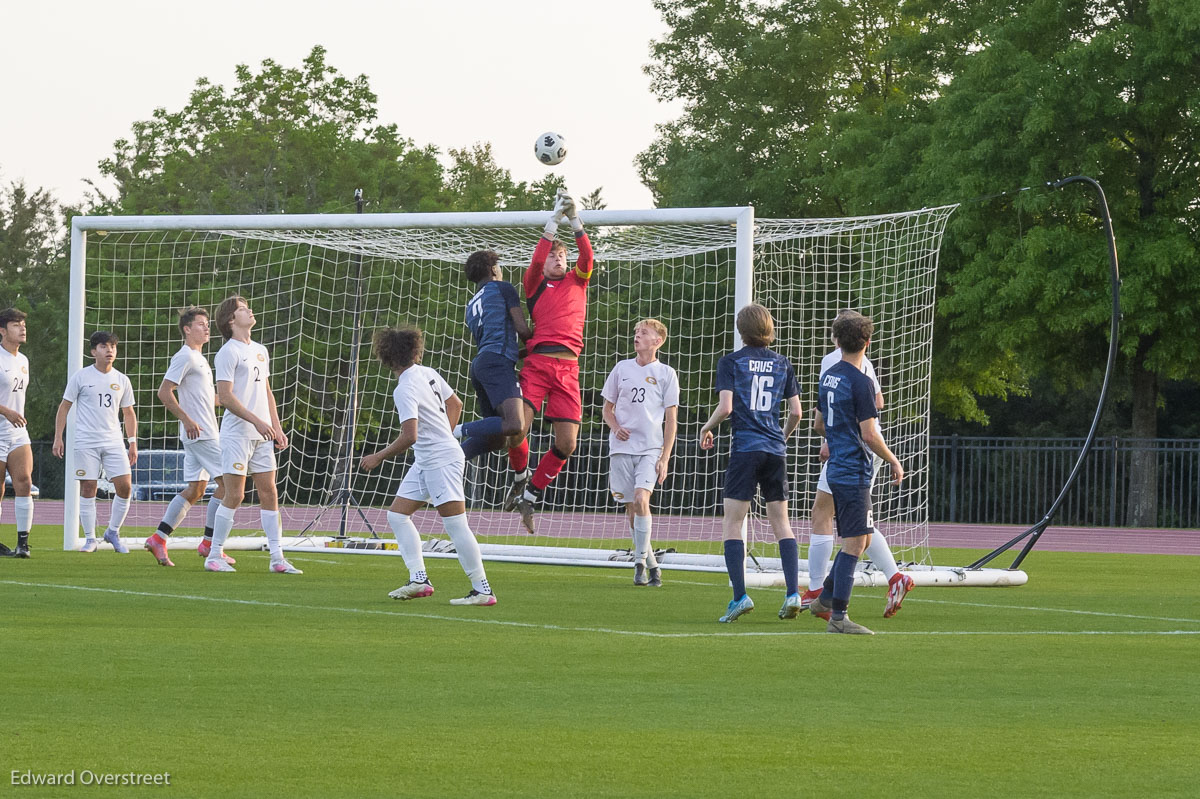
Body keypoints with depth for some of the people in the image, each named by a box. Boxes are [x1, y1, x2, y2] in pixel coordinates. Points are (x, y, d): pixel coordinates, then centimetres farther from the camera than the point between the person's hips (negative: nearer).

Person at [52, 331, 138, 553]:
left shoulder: (121, 381, 10)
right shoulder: (81, 377, 1)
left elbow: (128, 413, 18)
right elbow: (64, 407, 5)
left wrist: (133, 443, 12)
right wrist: (58, 438, -1)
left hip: (114, 442, 3)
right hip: (86, 442, -3)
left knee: (124, 487, -6)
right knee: (88, 489, -3)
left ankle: (113, 532, 11)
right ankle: (90, 539, 5)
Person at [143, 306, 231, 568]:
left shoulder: (198, 358, 20)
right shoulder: (185, 357, -10)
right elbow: (164, 392, -17)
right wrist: (187, 419, -21)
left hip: (201, 434, 10)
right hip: (199, 433, -10)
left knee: (195, 489, 8)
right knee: (227, 482, -9)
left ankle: (159, 539, 7)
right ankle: (209, 544, -6)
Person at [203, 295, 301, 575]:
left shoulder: (261, 351, 17)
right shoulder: (228, 352, -7)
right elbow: (225, 396, -14)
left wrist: (277, 428, 16)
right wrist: (257, 421, -19)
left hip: (262, 436, 7)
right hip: (236, 434, -7)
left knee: (269, 493, 4)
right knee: (234, 495, -7)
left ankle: (277, 559, 4)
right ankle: (214, 556, 1)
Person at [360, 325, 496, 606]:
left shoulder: (405, 390, -19)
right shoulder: (428, 373, 7)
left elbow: (409, 436, -25)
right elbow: (455, 404, 20)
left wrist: (379, 457, -13)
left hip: (442, 462, -10)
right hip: (425, 464, 10)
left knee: (455, 525, -10)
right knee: (397, 515, 9)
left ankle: (482, 590, -9)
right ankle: (419, 579, 5)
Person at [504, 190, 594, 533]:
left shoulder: (577, 280, 23)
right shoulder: (535, 283, 15)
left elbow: (587, 255, 5)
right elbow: (537, 259, -4)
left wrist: (574, 219, -3)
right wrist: (554, 220, -6)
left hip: (568, 368, 3)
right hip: (538, 361, -3)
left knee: (566, 443, -6)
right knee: (518, 428, -18)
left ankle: (531, 494, 15)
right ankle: (521, 477, 13)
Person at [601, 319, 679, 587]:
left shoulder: (666, 374, 4)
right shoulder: (622, 368, 11)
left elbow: (671, 419, 3)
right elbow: (608, 408, 18)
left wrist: (665, 458, -4)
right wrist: (616, 427, -5)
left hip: (651, 449, -3)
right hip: (621, 448, 3)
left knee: (641, 499, -22)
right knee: (631, 509, 3)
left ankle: (640, 561, -13)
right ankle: (652, 564, 16)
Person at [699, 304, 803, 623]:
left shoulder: (730, 362, 0)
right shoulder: (783, 364, 10)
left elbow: (726, 406, -10)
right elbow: (795, 412, 8)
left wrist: (706, 428, 8)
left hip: (745, 449, -3)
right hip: (775, 451, 3)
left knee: (732, 523, 1)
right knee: (781, 523, 9)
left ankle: (740, 595, -10)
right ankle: (793, 593, -3)